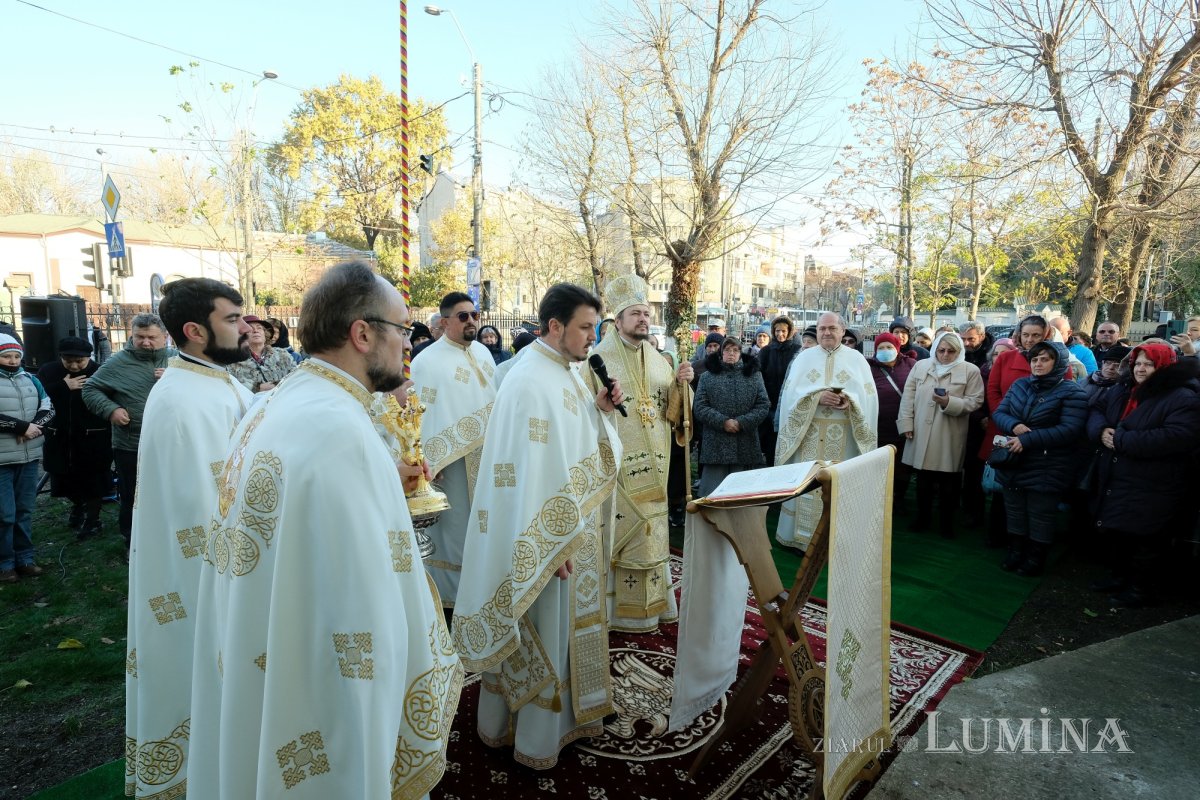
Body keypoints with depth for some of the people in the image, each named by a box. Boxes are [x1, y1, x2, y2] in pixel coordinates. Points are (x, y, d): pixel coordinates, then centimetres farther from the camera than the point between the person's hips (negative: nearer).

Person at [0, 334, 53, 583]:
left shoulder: (30, 380, 10)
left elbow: (49, 409, 7)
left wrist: (33, 427, -11)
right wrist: (23, 427, -16)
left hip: (29, 456, 4)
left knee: (25, 511, 11)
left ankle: (25, 558, 20)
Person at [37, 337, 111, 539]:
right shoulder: (48, 371, 2)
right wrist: (63, 386, -18)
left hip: (92, 439, -4)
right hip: (60, 438, 4)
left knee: (92, 481, 6)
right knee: (67, 478, 19)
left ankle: (91, 517, 22)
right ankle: (78, 506, 44)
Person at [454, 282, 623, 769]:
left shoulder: (567, 371, 6)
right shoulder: (531, 382, -23)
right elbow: (527, 469, -25)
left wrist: (599, 409, -4)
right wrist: (551, 544, -23)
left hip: (575, 525, 9)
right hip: (548, 533, -9)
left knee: (566, 621, 23)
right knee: (544, 627, 8)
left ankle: (559, 710, 44)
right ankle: (536, 735, 30)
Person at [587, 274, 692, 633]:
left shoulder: (657, 359, 11)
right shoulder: (600, 358, -7)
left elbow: (671, 411, 10)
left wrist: (681, 384, -6)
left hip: (652, 464, 6)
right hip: (616, 462, -6)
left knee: (651, 529, 14)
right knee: (621, 530, 1)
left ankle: (651, 602, 29)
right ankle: (621, 608, 16)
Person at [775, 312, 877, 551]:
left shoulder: (857, 359, 7)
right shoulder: (804, 357, 8)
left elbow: (869, 397, 2)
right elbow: (790, 393, -1)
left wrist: (850, 400, -18)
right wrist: (817, 397, -16)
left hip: (844, 435, 0)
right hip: (809, 432, 0)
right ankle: (805, 536, 13)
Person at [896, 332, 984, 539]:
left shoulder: (970, 371, -1)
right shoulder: (920, 366, 7)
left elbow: (975, 401, -5)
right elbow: (909, 396, 5)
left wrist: (949, 402, -20)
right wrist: (907, 424, 0)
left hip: (950, 438, -2)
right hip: (922, 434, 2)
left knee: (948, 483, 8)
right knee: (923, 480, 13)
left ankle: (946, 523, 24)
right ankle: (922, 518, 29)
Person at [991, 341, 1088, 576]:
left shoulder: (1072, 392, -10)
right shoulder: (1020, 385, 6)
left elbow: (1070, 430, -20)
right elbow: (998, 413, 3)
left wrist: (1028, 439, -27)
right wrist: (1014, 425, -19)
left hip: (1046, 470, -5)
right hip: (1013, 463, 5)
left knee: (1040, 517, 8)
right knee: (1015, 513, 17)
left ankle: (1035, 559, 26)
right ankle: (1015, 553, 33)